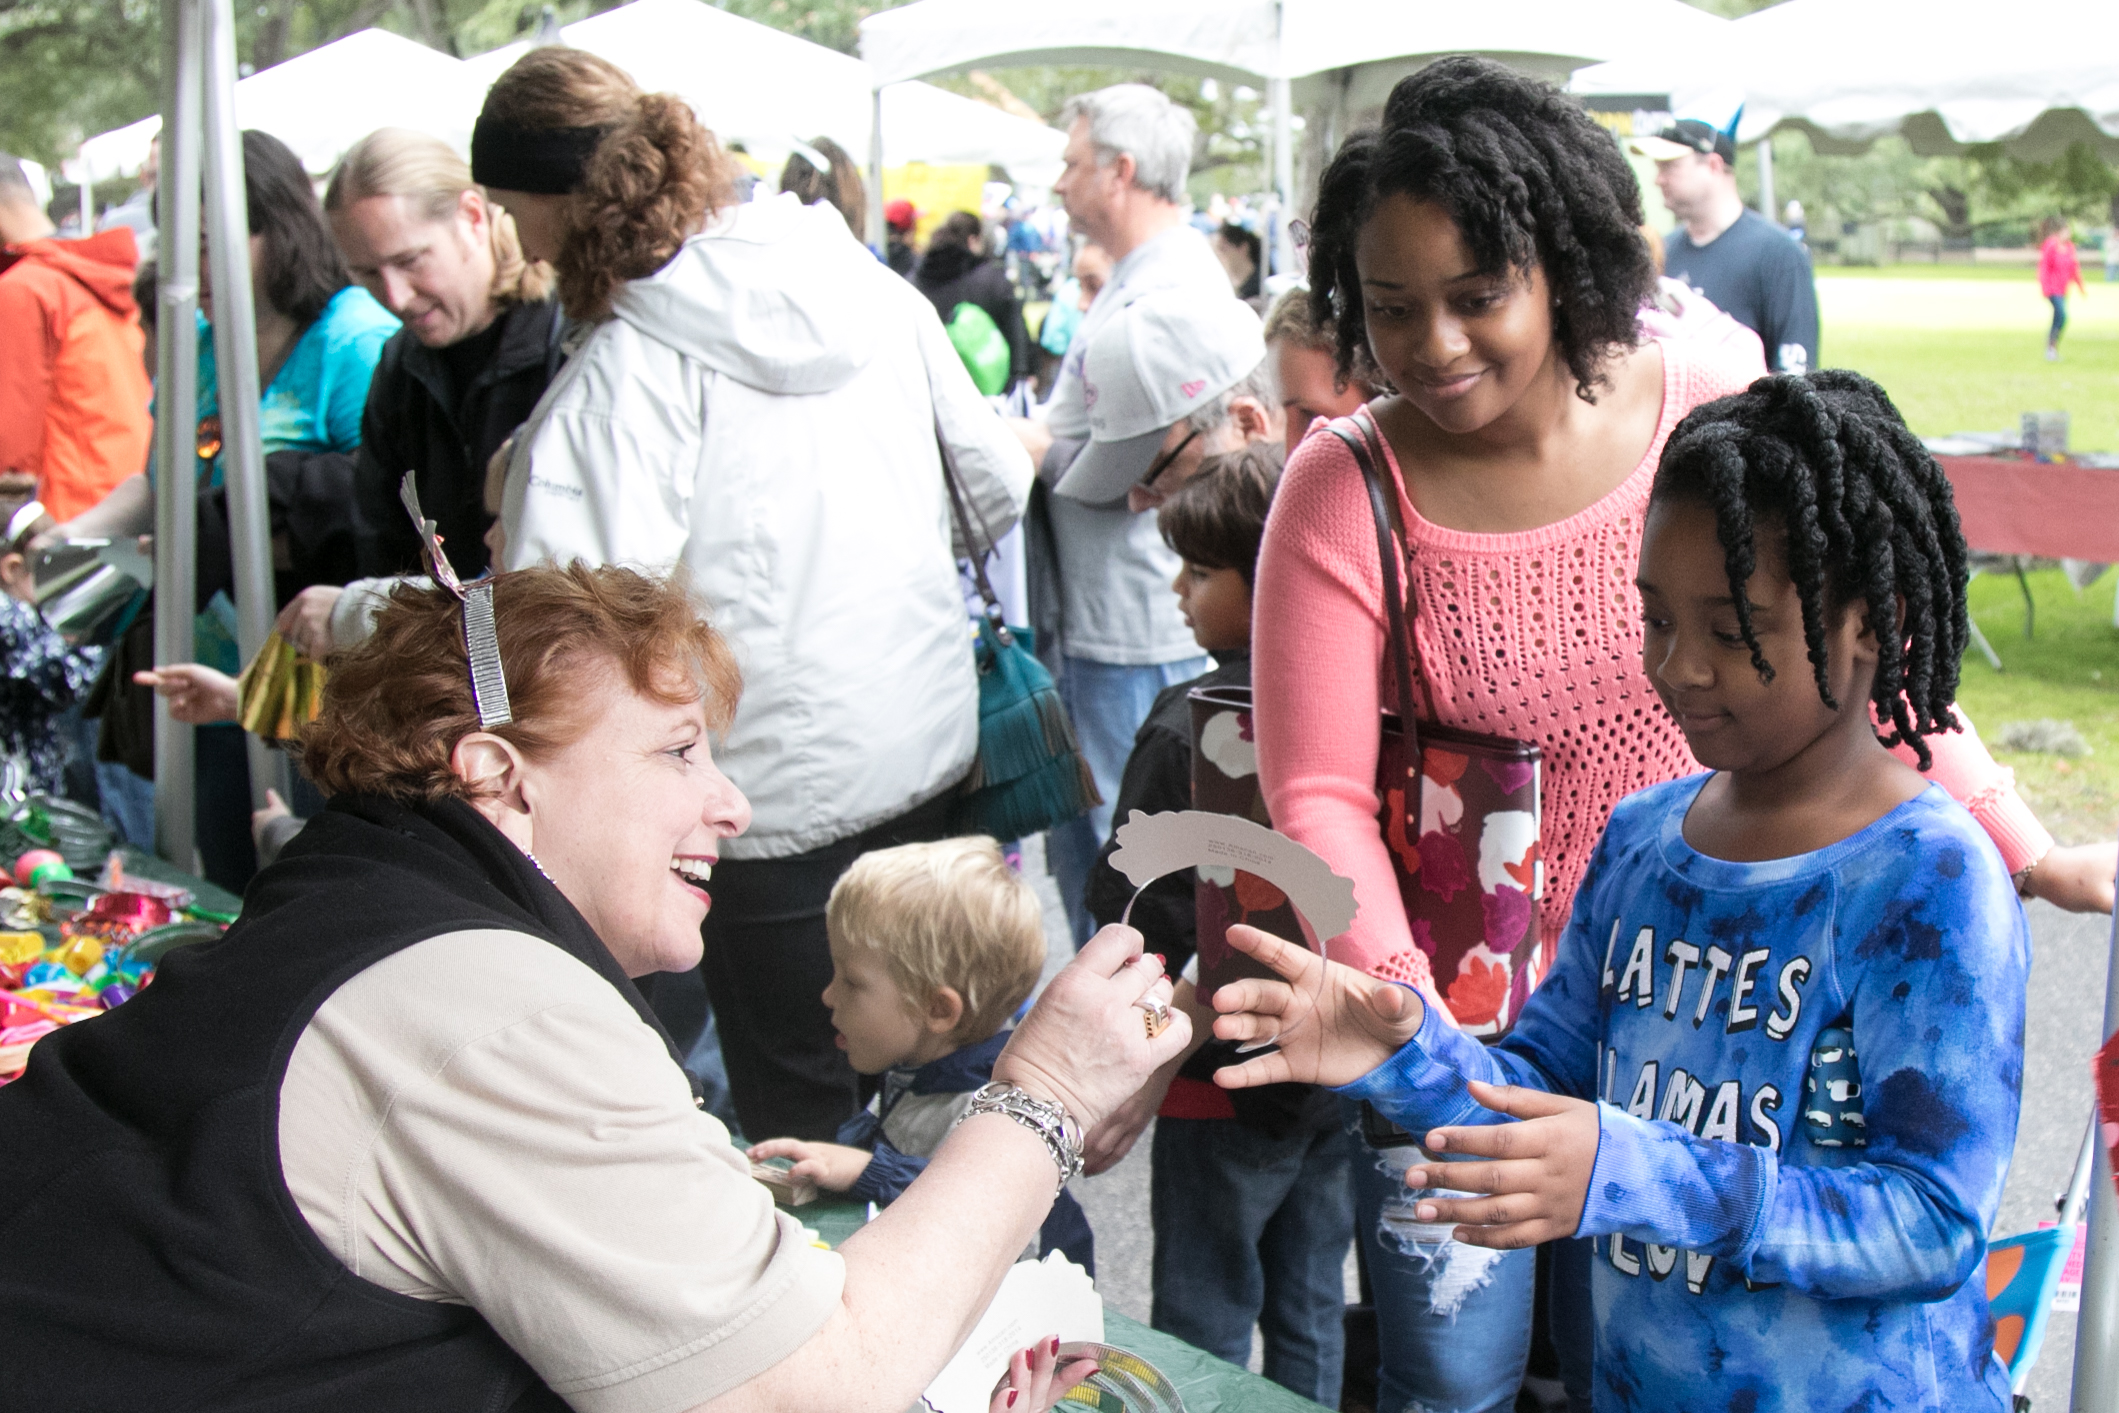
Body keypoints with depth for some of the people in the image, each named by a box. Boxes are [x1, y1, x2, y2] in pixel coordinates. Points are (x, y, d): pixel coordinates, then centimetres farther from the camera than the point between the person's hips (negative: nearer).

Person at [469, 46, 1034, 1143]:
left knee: (806, 1121, 8)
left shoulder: (633, 368, -18)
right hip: (933, 752, 7)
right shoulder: (869, 284, 3)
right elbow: (1001, 483, 10)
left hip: (784, 795, -7)